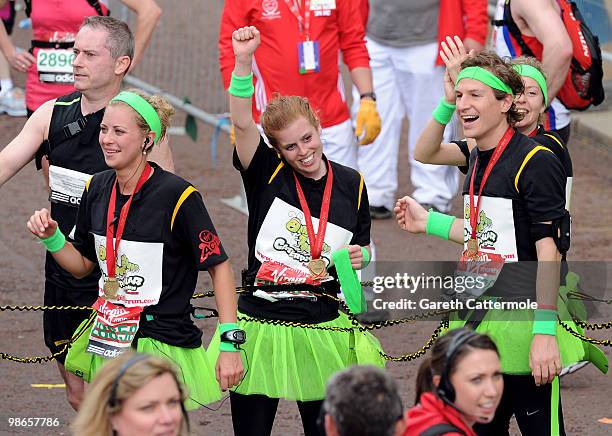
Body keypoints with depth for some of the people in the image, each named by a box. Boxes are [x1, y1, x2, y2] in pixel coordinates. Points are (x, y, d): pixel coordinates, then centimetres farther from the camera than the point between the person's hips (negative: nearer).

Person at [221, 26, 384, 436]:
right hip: (260, 323, -2)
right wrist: (243, 61, -33)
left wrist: (359, 257, -6)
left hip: (321, 327, 2)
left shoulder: (350, 184, 3)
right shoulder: (267, 175, -3)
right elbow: (242, 123, -20)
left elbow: (362, 249, 18)